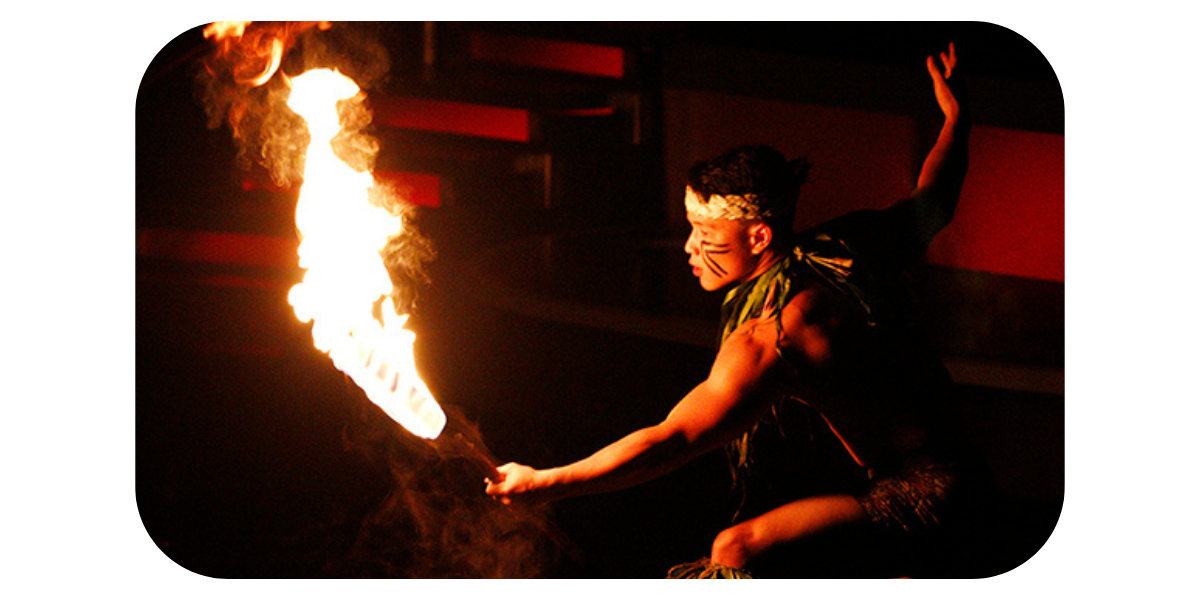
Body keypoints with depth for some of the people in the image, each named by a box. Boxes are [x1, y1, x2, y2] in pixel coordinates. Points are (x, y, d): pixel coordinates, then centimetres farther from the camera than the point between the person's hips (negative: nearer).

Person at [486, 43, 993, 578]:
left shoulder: (768, 341, -27)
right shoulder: (853, 242, -4)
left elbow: (671, 441, -30)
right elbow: (933, 203, 16)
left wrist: (544, 483, -26)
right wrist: (956, 121, 33)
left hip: (918, 496, -10)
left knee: (734, 549, -16)